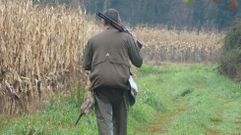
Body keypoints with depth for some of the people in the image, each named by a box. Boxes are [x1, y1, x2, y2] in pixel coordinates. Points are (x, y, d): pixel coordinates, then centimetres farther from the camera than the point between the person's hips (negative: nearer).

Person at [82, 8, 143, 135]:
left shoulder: (93, 40, 9)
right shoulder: (126, 38, 5)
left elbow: (86, 65, 11)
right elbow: (138, 62, 10)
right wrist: (136, 46, 26)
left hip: (100, 85, 0)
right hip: (121, 84, 0)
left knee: (104, 120, -3)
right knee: (120, 121, 17)